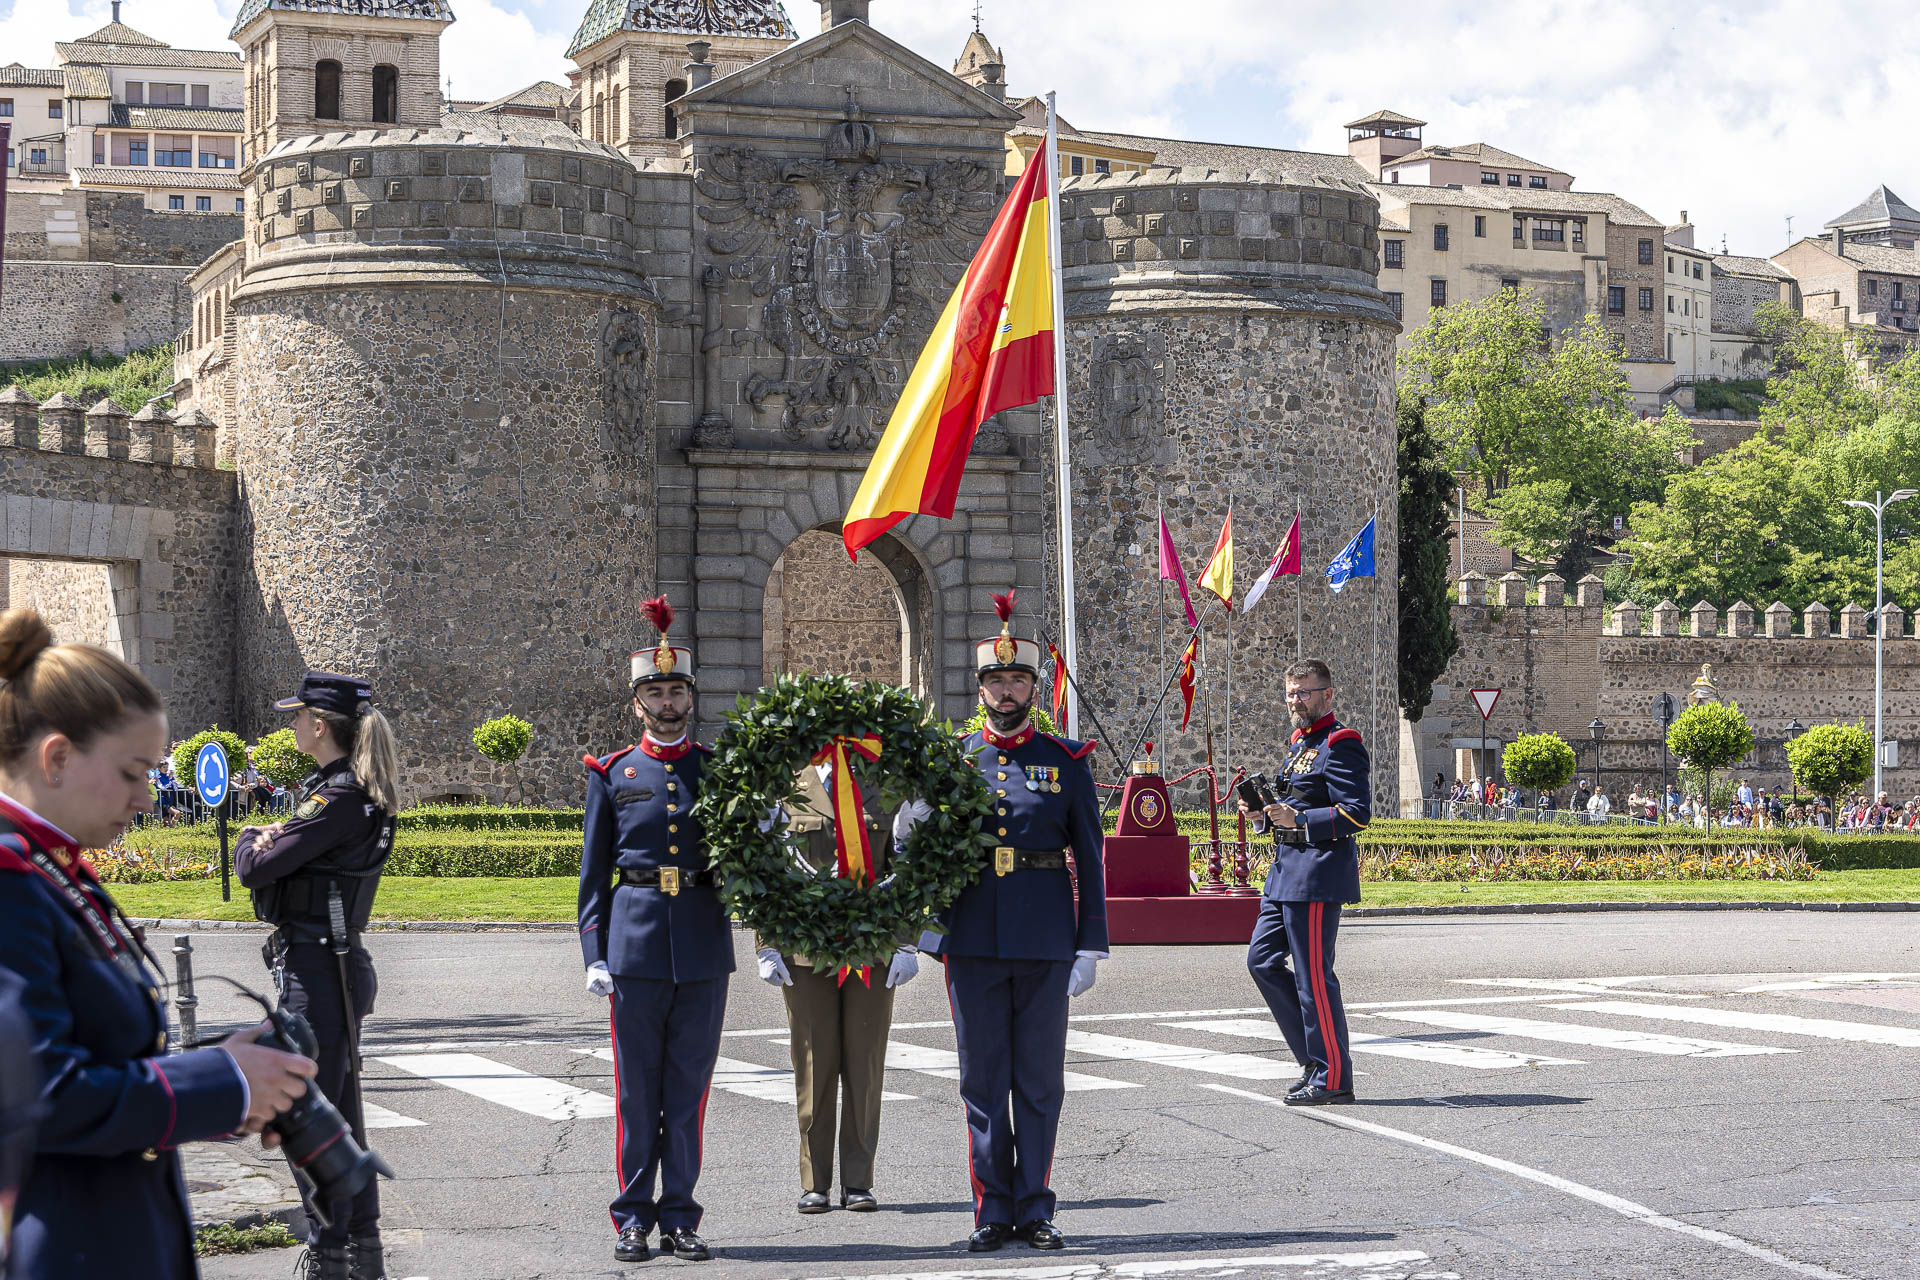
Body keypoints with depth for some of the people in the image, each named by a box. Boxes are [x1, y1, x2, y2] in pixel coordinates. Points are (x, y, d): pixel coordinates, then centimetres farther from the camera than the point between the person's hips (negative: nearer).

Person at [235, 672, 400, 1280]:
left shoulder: (341, 798, -19)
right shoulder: (330, 786, 13)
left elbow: (255, 866, -19)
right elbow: (286, 848, 13)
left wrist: (251, 840, 3)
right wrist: (272, 838, -9)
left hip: (317, 970, -10)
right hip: (330, 964, 10)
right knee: (340, 1112, 16)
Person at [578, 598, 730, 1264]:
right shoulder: (613, 774, 6)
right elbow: (594, 872, 5)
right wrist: (594, 953, -2)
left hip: (704, 945, 1)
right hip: (635, 946, -1)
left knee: (689, 1085, 4)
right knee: (637, 1086, 2)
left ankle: (680, 1218, 10)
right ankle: (634, 1218, 9)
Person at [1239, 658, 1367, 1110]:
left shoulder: (1341, 745, -12)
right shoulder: (1300, 743, 18)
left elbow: (1357, 814, -18)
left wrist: (1300, 820, -25)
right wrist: (1265, 814, 7)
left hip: (1318, 874, -10)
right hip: (1287, 871, 10)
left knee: (1313, 975, -6)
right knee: (1262, 960, 11)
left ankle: (1332, 1077, 1)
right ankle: (1316, 1056, 17)